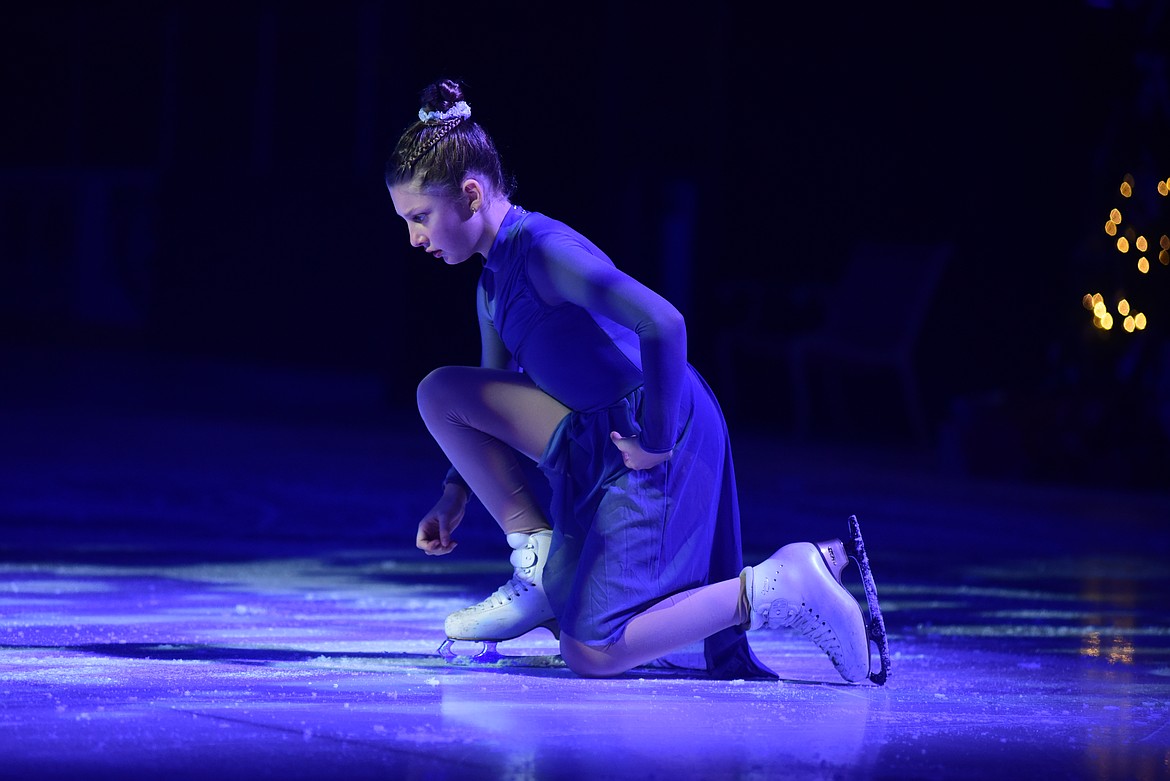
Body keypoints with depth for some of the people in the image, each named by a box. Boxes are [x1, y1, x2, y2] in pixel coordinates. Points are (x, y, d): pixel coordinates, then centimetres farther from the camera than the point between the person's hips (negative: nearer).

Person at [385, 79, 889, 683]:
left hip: (665, 437, -9)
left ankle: (781, 589, -9)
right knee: (441, 393, 6)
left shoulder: (542, 249, -18)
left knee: (591, 653, -15)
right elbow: (495, 401, 26)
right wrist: (456, 492, 16)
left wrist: (657, 440, -23)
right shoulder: (493, 284, 13)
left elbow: (662, 324, -31)